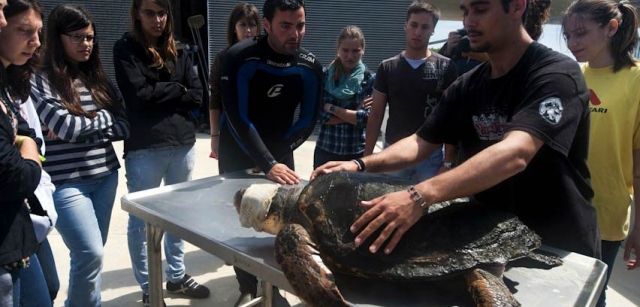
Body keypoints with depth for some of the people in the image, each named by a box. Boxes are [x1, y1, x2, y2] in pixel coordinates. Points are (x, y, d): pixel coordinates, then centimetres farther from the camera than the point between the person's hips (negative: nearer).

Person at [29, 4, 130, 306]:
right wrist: (104, 117, -2)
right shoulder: (40, 81, -7)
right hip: (66, 182, -5)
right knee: (90, 254, -10)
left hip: (105, 177, 5)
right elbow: (66, 126, -18)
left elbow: (124, 127, 3)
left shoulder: (99, 79, 9)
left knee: (89, 254, 13)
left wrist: (79, 130, -10)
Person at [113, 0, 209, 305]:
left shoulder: (178, 52, 12)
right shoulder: (125, 48, -1)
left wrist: (159, 93, -7)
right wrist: (176, 89, -3)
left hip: (182, 143, 5)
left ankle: (176, 276, 30)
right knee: (141, 219, 4)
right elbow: (138, 94, -13)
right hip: (144, 148, -5)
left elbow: (197, 96, 3)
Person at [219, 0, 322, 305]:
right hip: (238, 156, -2)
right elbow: (238, 118, -26)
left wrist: (278, 154, -5)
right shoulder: (240, 58, -21)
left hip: (280, 155, 2)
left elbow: (307, 120, -1)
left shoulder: (310, 67, -10)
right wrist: (267, 164, -33)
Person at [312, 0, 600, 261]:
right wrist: (362, 164, -16)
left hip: (560, 249, -5)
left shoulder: (556, 74, -21)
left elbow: (514, 154, -36)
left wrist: (421, 196, -48)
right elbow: (421, 143, 1)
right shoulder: (467, 86, 1)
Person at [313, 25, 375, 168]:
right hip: (326, 150, 1)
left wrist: (333, 109, -12)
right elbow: (322, 115, -7)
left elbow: (368, 118, -11)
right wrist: (355, 115, -15)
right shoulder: (325, 76, 0)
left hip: (356, 152, -1)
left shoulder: (369, 79, -2)